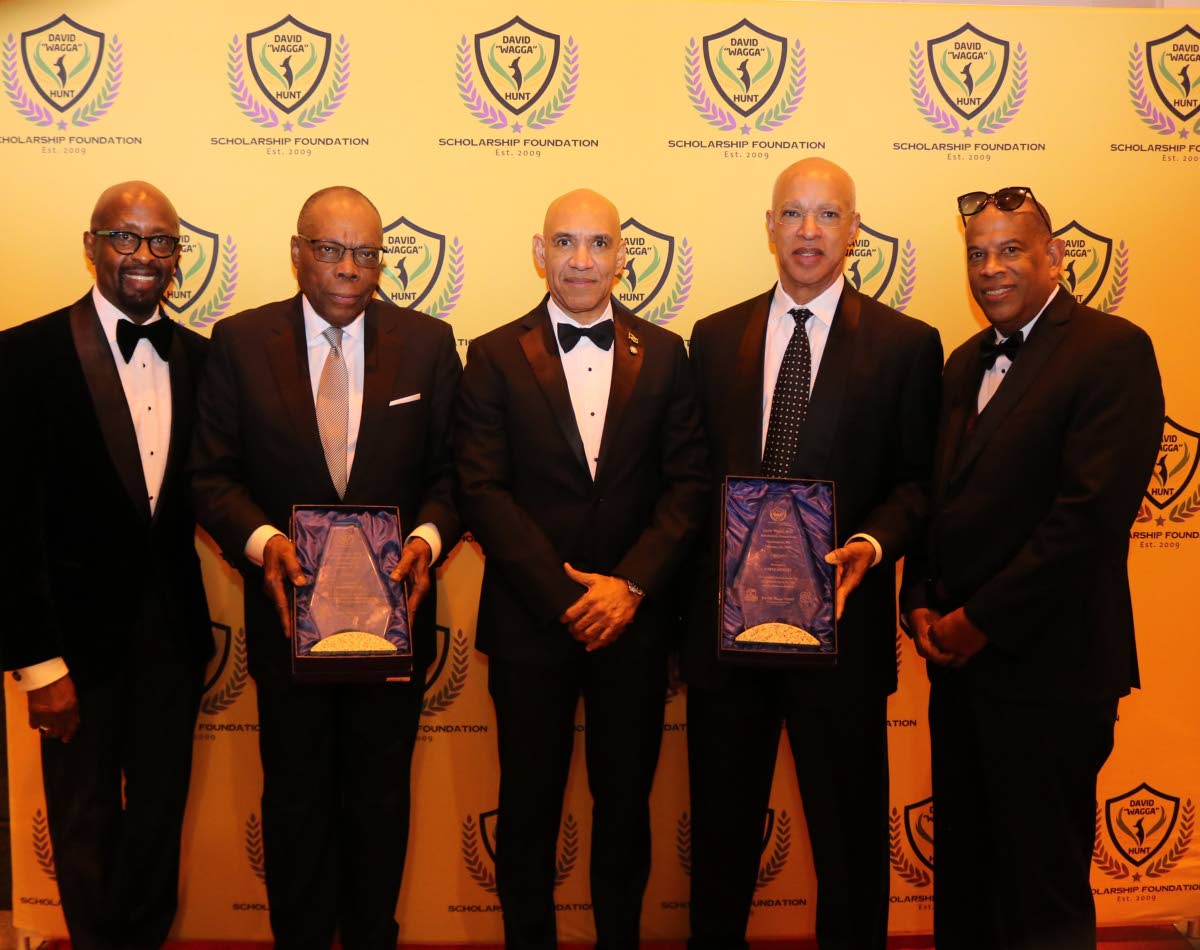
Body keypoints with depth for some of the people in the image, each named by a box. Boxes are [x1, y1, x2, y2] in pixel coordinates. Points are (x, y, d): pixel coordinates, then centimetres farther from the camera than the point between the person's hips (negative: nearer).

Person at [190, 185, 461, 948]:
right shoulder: (240, 342, -3)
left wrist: (429, 536, -18)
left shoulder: (428, 343, -1)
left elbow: (450, 470, 1)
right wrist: (260, 540, -20)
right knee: (296, 799, 16)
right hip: (290, 609, 0)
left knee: (380, 799, 17)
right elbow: (213, 474, -3)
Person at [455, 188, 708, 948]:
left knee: (626, 800, 13)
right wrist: (563, 596, -13)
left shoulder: (665, 355, 5)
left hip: (634, 619, 2)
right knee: (529, 801, 9)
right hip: (529, 620, -1)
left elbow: (689, 482, 0)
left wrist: (630, 584, -12)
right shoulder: (495, 357, 0)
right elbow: (483, 488, -7)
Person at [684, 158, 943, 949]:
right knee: (721, 827, 18)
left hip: (840, 619, -2)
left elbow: (918, 479, -1)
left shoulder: (906, 344, 0)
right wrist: (692, 596, -2)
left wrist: (871, 544, -20)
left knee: (850, 832, 12)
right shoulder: (714, 339, 7)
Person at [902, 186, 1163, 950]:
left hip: (1046, 666, -7)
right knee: (963, 872, 18)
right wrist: (923, 604, 1)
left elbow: (1093, 512, -19)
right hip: (959, 659, 7)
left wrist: (981, 620, -16)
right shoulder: (967, 362, 14)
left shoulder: (1113, 349, -10)